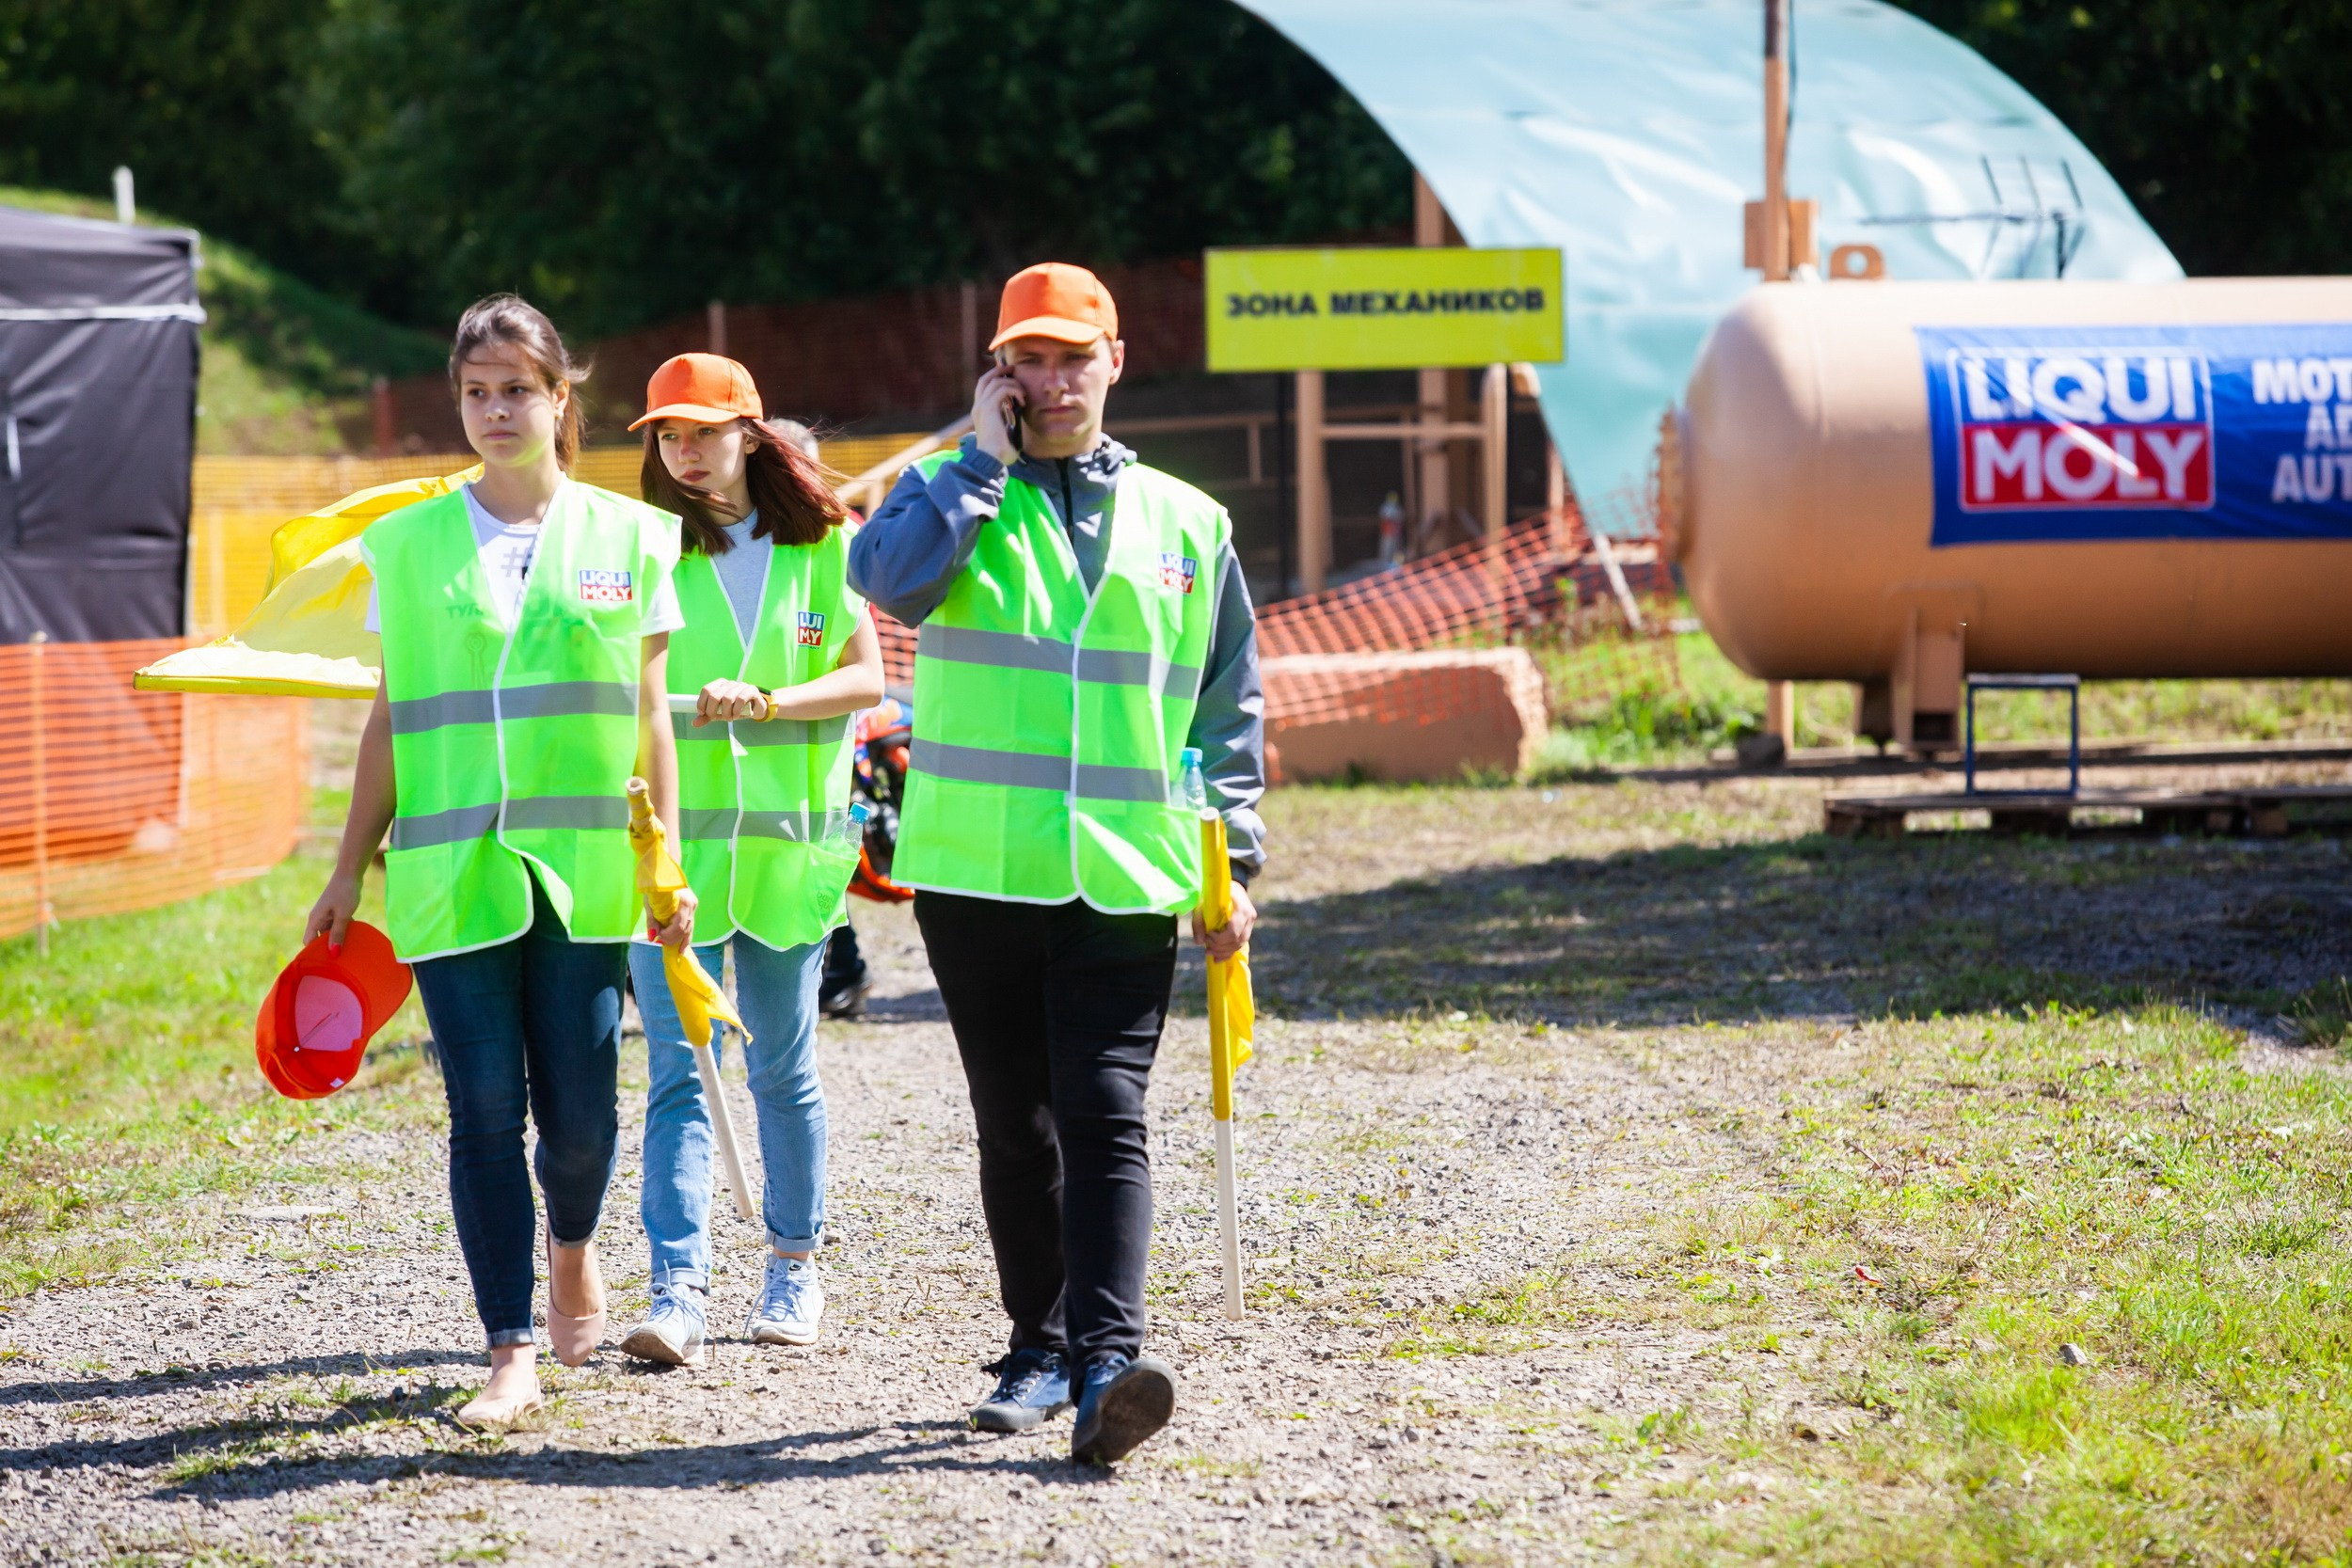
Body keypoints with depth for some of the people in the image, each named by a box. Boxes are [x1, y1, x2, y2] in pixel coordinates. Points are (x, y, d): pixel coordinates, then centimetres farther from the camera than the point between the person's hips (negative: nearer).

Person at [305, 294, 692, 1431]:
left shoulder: (628, 537, 7)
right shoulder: (409, 544, 7)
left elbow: (650, 716, 9)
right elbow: (389, 718, 11)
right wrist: (350, 868, 9)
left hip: (585, 864, 0)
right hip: (452, 865, 0)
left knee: (580, 1108, -1)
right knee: (485, 1110, -5)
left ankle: (571, 1250, 32)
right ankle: (512, 1353, 0)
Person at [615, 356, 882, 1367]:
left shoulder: (822, 545, 4)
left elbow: (866, 681, -1)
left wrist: (764, 702, -16)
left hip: (786, 835, 1)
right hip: (671, 837, -1)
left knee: (782, 1067, 11)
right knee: (678, 1069, -9)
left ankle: (795, 1265, 27)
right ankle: (680, 1293, -15)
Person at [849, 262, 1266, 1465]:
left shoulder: (1185, 523, 11)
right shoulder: (952, 491, 8)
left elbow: (1230, 708, 15)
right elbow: (886, 578, -16)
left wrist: (1236, 860, 8)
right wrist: (984, 459, -10)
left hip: (1125, 878, -1)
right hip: (974, 871, 1)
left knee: (1105, 1118, -12)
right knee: (1013, 1126, 9)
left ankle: (1106, 1364, -21)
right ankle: (1040, 1346, 21)